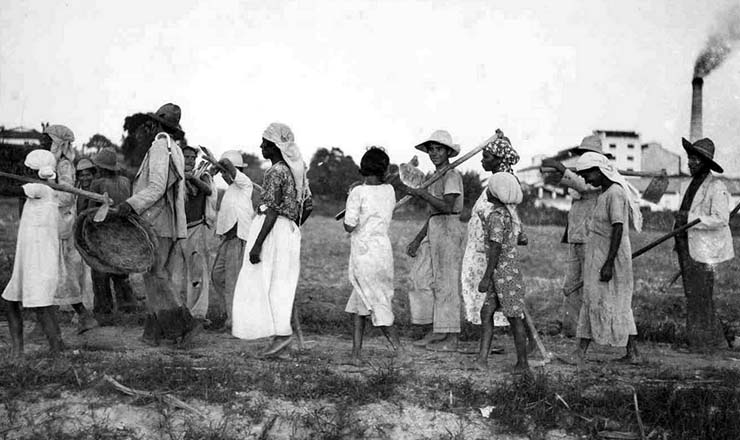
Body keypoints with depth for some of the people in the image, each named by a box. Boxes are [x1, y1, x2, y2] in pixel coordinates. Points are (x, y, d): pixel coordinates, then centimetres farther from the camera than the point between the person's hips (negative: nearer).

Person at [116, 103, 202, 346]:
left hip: (156, 225, -9)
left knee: (155, 278, -8)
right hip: (169, 226, 9)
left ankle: (184, 324, -11)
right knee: (159, 278, 8)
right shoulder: (175, 152, 20)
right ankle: (154, 332, 9)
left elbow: (157, 187, -20)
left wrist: (132, 203, -30)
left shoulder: (160, 146, -8)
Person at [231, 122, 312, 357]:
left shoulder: (276, 172, -13)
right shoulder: (296, 170, 12)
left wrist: (257, 244, -21)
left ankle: (282, 332, -9)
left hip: (273, 232, -9)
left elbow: (273, 211, -20)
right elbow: (307, 206, 17)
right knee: (280, 285, 11)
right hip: (290, 233, 9)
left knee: (263, 284, -4)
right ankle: (282, 331, 12)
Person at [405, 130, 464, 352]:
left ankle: (451, 339, 3)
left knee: (446, 283, -5)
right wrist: (418, 239, 17)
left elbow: (447, 206, -22)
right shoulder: (436, 177, 18)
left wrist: (421, 193, -17)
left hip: (449, 230, -9)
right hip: (434, 230, 9)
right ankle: (436, 332, 15)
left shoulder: (452, 176, -9)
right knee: (422, 277, 8)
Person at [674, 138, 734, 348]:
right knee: (692, 294, 13)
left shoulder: (716, 187, -12)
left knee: (700, 295, -4)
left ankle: (703, 340, 7)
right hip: (686, 247, 9)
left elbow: (721, 219, -20)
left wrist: (690, 219, -21)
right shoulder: (689, 186, 15)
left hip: (704, 251, -8)